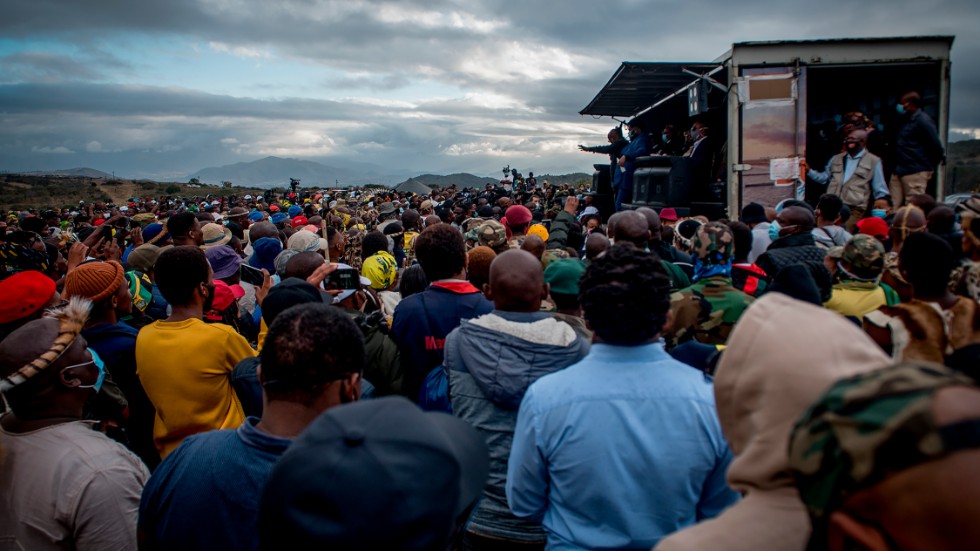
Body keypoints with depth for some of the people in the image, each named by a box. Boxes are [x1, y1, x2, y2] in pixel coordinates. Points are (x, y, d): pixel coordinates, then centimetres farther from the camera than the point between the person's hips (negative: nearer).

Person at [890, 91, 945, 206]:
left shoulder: (923, 120, -10)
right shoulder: (906, 120, 17)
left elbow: (935, 146, -13)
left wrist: (930, 165, -3)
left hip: (916, 172, -9)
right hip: (899, 171, 9)